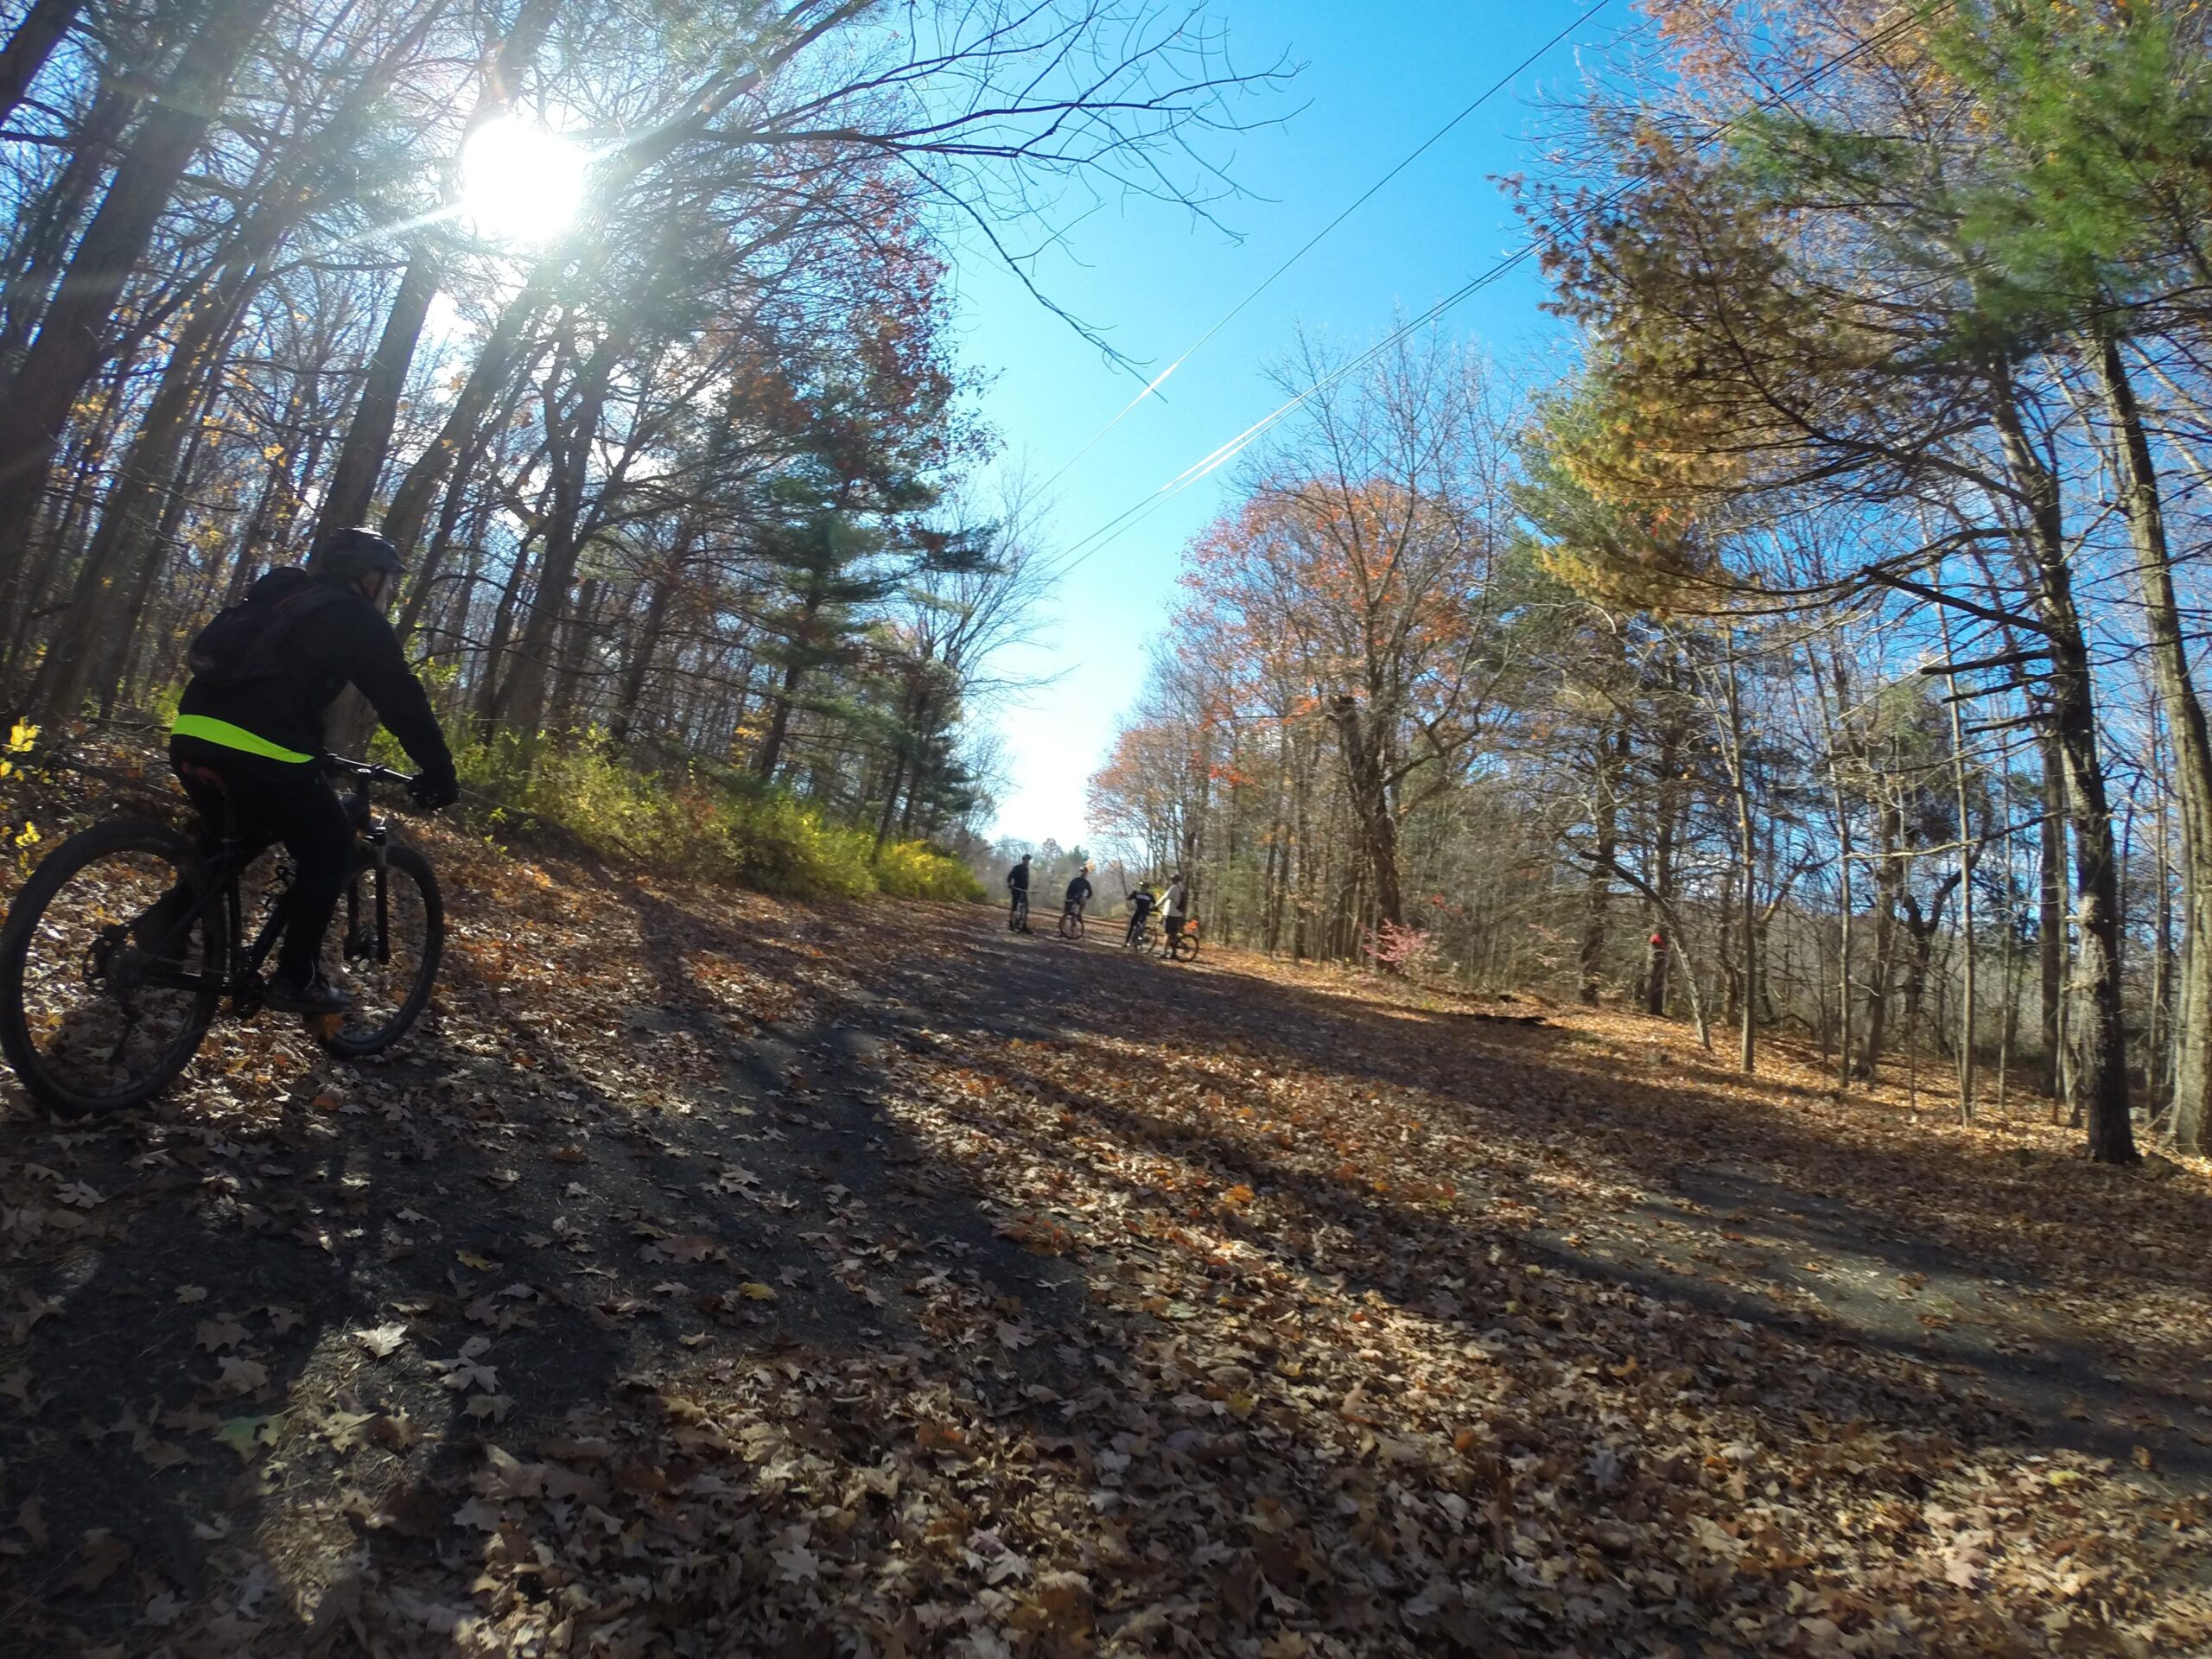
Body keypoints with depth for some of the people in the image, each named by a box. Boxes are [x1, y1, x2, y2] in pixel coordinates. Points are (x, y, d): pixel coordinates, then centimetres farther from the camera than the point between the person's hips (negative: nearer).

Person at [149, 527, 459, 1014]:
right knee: (331, 852, 10)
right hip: (257, 752, -8)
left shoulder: (283, 600, 28)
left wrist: (318, 755, 43)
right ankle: (297, 978, 11)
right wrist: (441, 776, 8)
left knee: (235, 835, 33)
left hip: (192, 734, 8)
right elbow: (402, 703, 2)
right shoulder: (358, 619, 5)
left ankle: (172, 915, 15)